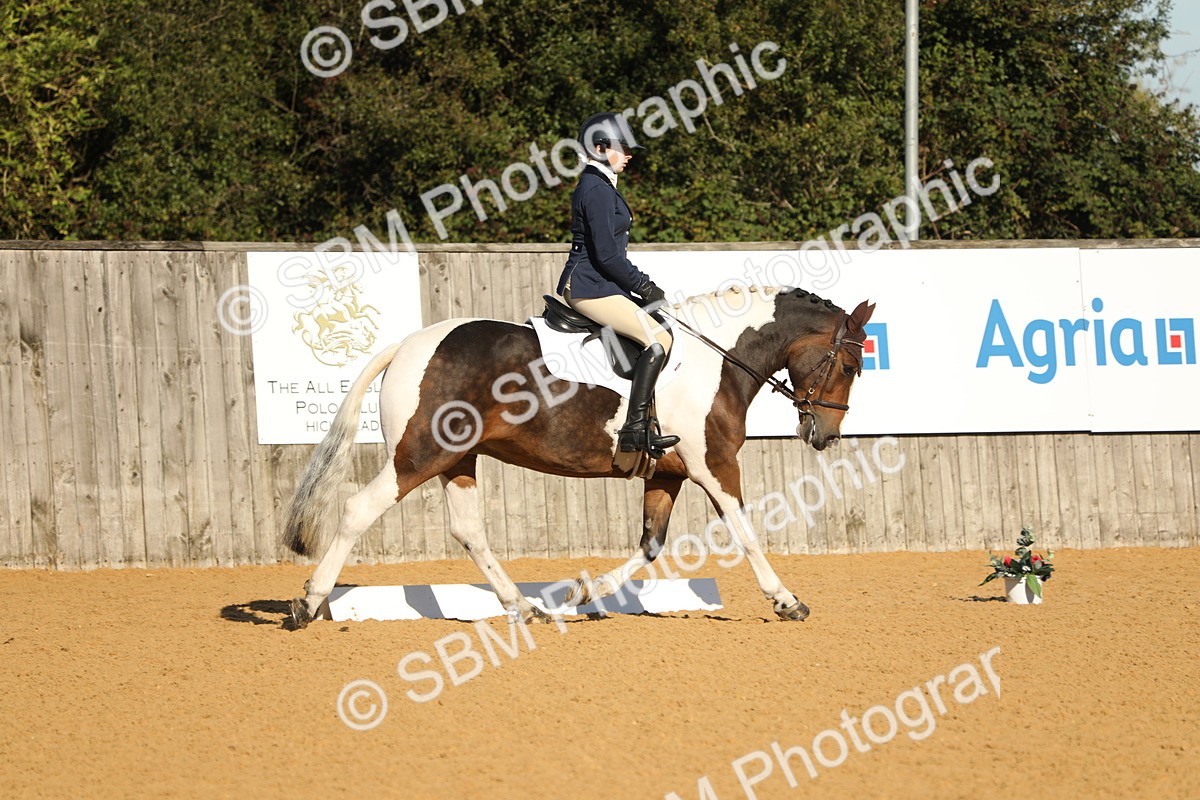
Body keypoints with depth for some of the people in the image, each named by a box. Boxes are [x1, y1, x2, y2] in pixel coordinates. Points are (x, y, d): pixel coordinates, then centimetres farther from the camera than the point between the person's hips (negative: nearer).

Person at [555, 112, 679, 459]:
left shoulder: (598, 185, 18)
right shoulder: (597, 190, -15)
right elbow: (607, 255, -20)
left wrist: (643, 285, 15)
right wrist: (645, 287, -12)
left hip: (591, 285, 11)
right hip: (590, 287, -11)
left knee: (657, 333, 17)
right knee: (658, 338, -20)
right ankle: (635, 429, -24)